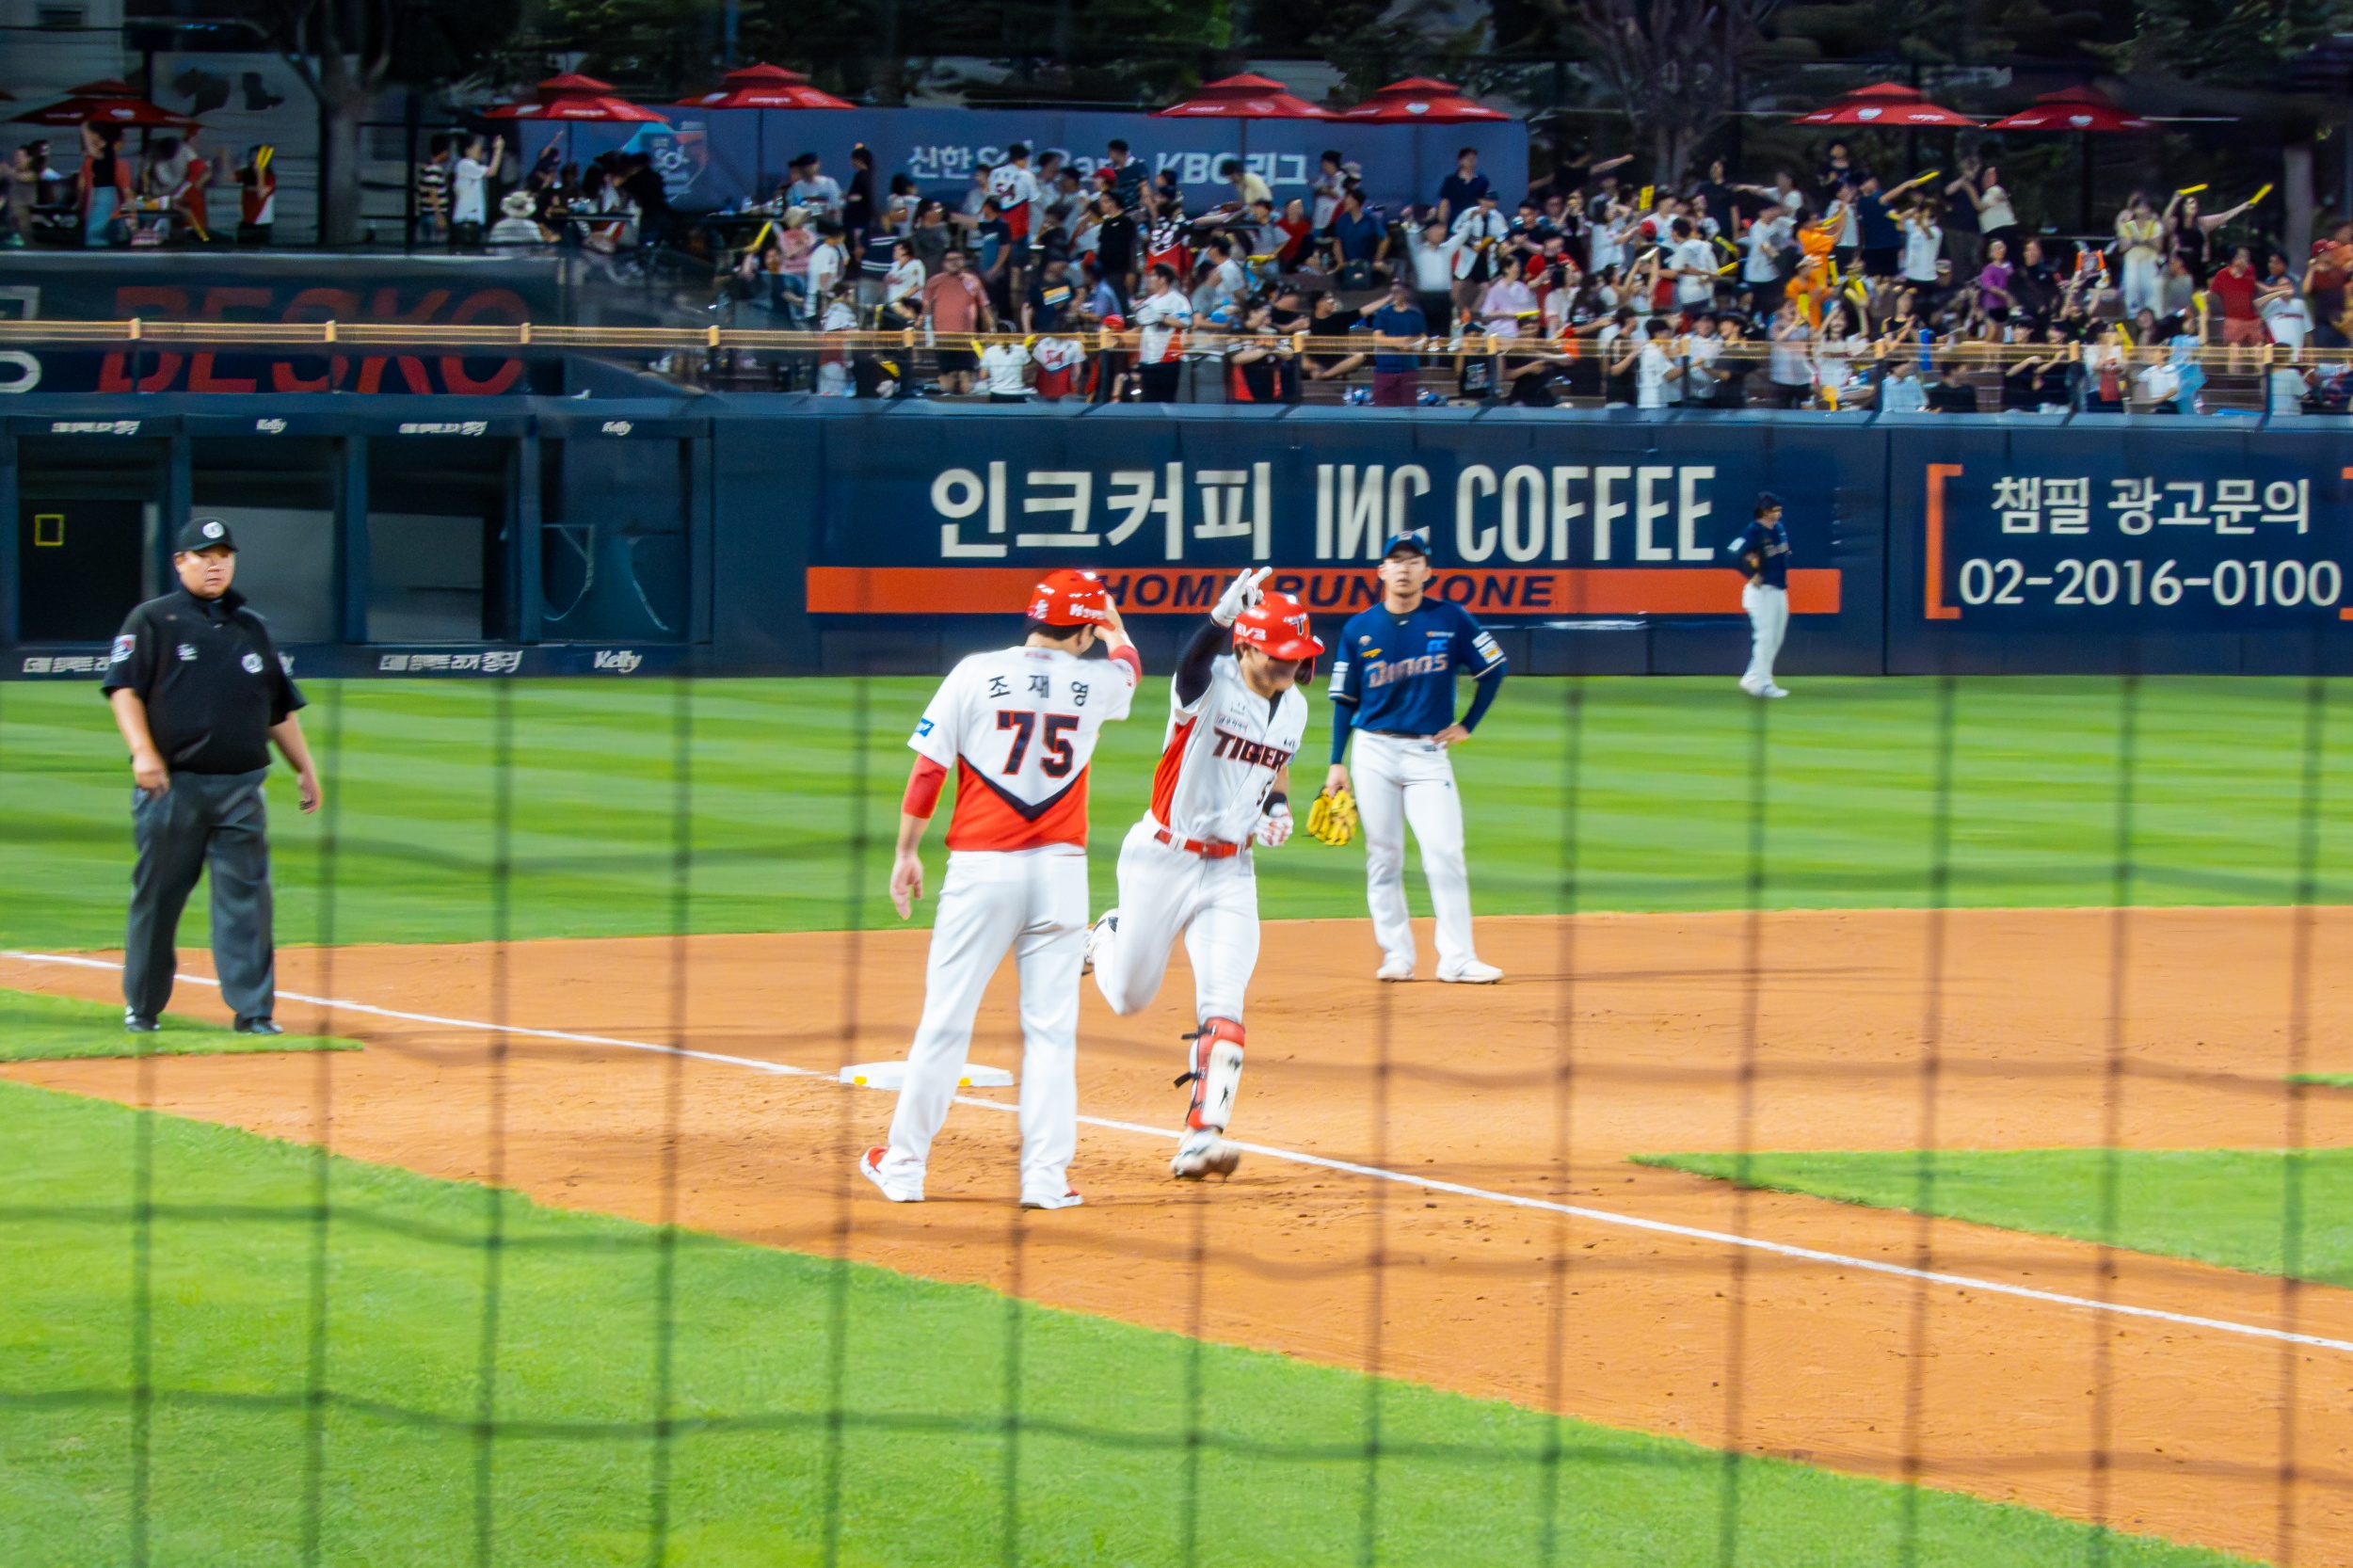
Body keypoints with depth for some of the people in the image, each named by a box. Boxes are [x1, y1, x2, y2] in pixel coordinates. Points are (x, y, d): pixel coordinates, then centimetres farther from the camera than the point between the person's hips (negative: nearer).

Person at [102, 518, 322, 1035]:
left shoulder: (250, 628, 17)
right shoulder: (152, 620, 3)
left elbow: (279, 707, 23)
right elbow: (123, 687, -6)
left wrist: (304, 768, 18)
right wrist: (143, 751, -19)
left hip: (239, 787, 3)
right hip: (171, 783, -3)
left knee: (245, 895, -4)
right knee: (157, 895, 3)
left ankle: (252, 1009, -4)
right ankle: (142, 1006, 15)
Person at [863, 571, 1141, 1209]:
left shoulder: (976, 674, -4)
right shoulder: (1096, 684, 2)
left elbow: (927, 771, -4)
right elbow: (1129, 665, 28)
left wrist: (906, 853, 7)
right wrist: (1113, 625, 50)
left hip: (980, 868, -1)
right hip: (1060, 870, 1)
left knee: (945, 1019, 5)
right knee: (1051, 1029, 4)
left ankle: (903, 1163, 12)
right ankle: (1045, 1175, 0)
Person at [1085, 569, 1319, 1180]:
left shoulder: (1294, 707, 4)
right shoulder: (1210, 687, -18)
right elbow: (1194, 661, -44)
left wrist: (1279, 807, 1)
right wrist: (1225, 613, -65)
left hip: (1229, 871, 4)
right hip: (1163, 858, -4)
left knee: (1222, 1006, -11)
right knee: (1129, 997, 10)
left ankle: (1202, 1136, -11)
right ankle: (1107, 936, 45)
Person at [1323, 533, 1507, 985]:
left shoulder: (1450, 620, 1)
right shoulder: (1360, 629, 4)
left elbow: (1493, 670, 10)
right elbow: (1344, 700, 8)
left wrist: (1468, 725, 4)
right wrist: (1337, 763, 3)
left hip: (1428, 752, -1)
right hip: (1374, 752, 1)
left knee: (1444, 853, -11)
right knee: (1383, 857, 1)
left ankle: (1458, 959, -9)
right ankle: (1395, 955, 8)